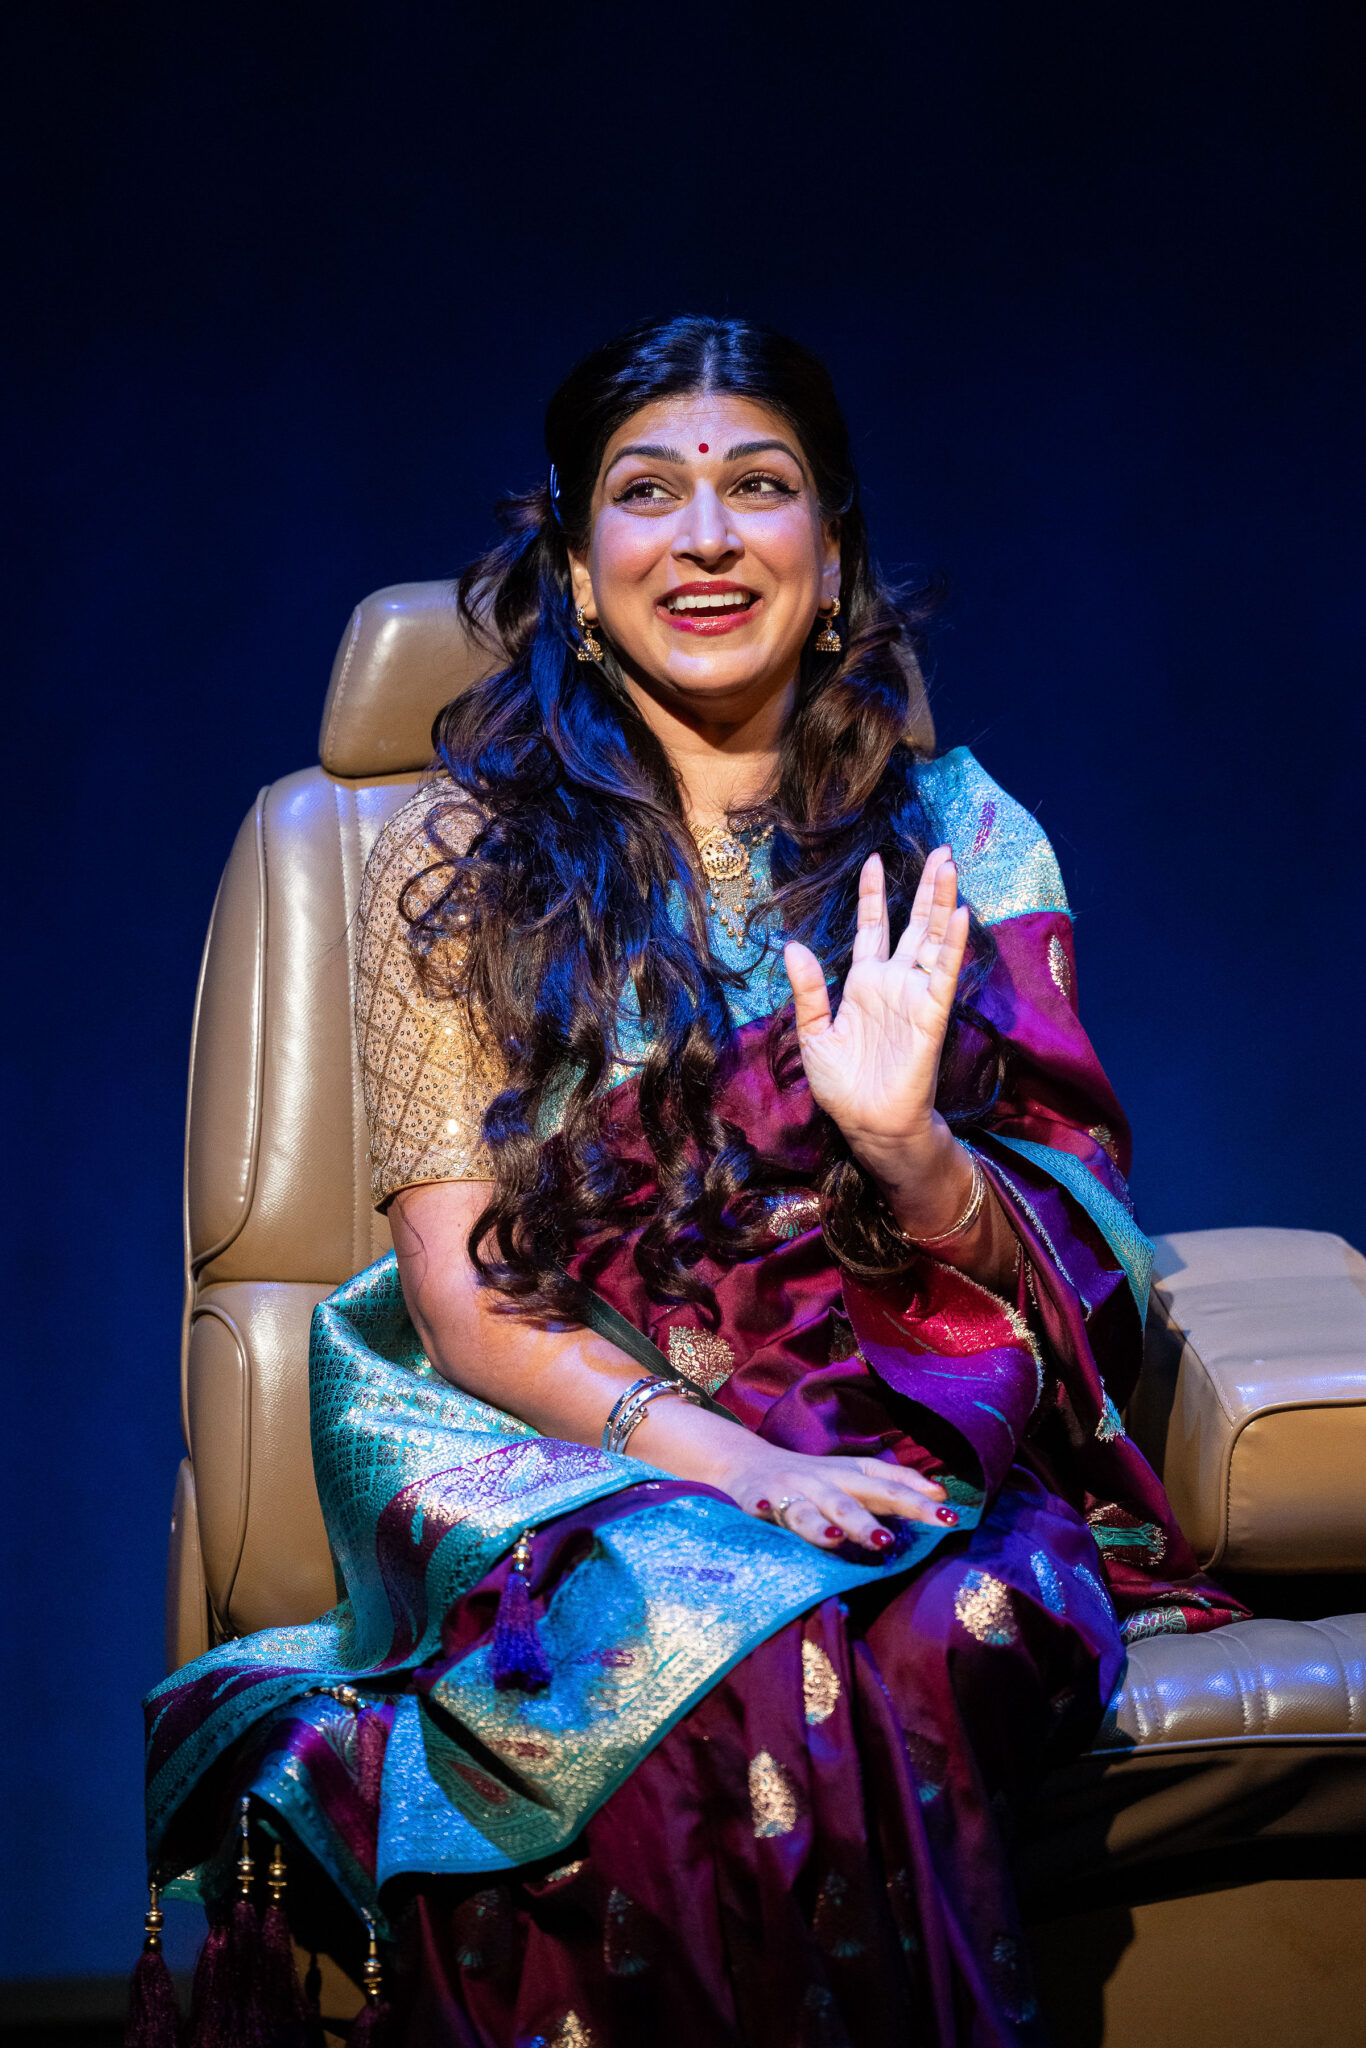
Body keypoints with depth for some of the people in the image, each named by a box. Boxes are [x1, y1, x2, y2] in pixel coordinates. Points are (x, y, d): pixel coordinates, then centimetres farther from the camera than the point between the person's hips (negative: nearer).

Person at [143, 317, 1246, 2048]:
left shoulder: (963, 840, 9)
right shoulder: (462, 860, 4)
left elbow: (1065, 1273, 6)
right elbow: (462, 1300, -1)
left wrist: (910, 1145, -17)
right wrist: (722, 1458, -18)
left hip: (908, 1442, 2)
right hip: (561, 1439, -1)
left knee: (942, 1640, -33)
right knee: (746, 1662, -34)